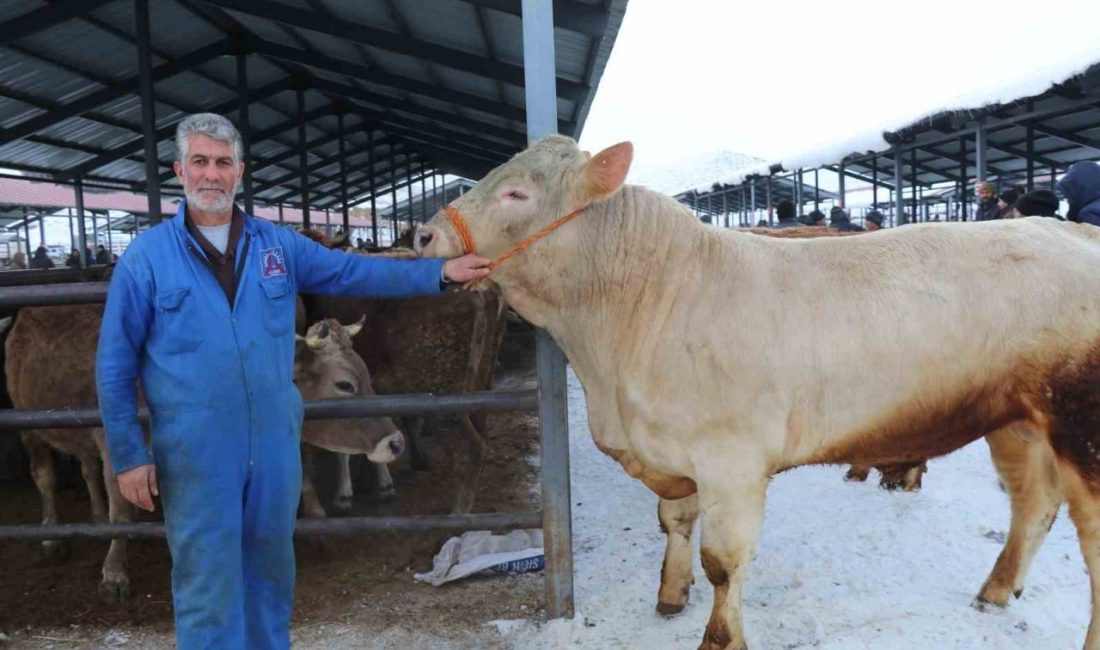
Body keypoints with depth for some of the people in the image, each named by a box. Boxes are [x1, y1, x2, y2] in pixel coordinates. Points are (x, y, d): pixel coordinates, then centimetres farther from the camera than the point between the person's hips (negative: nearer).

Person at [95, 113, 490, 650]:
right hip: (193, 453, -3)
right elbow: (114, 364, 0)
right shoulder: (146, 257, -3)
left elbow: (355, 272, 6)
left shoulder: (277, 244, 5)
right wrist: (128, 456, -3)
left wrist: (439, 272, -2)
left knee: (270, 569, 19)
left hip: (274, 441, 3)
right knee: (207, 585, 6)